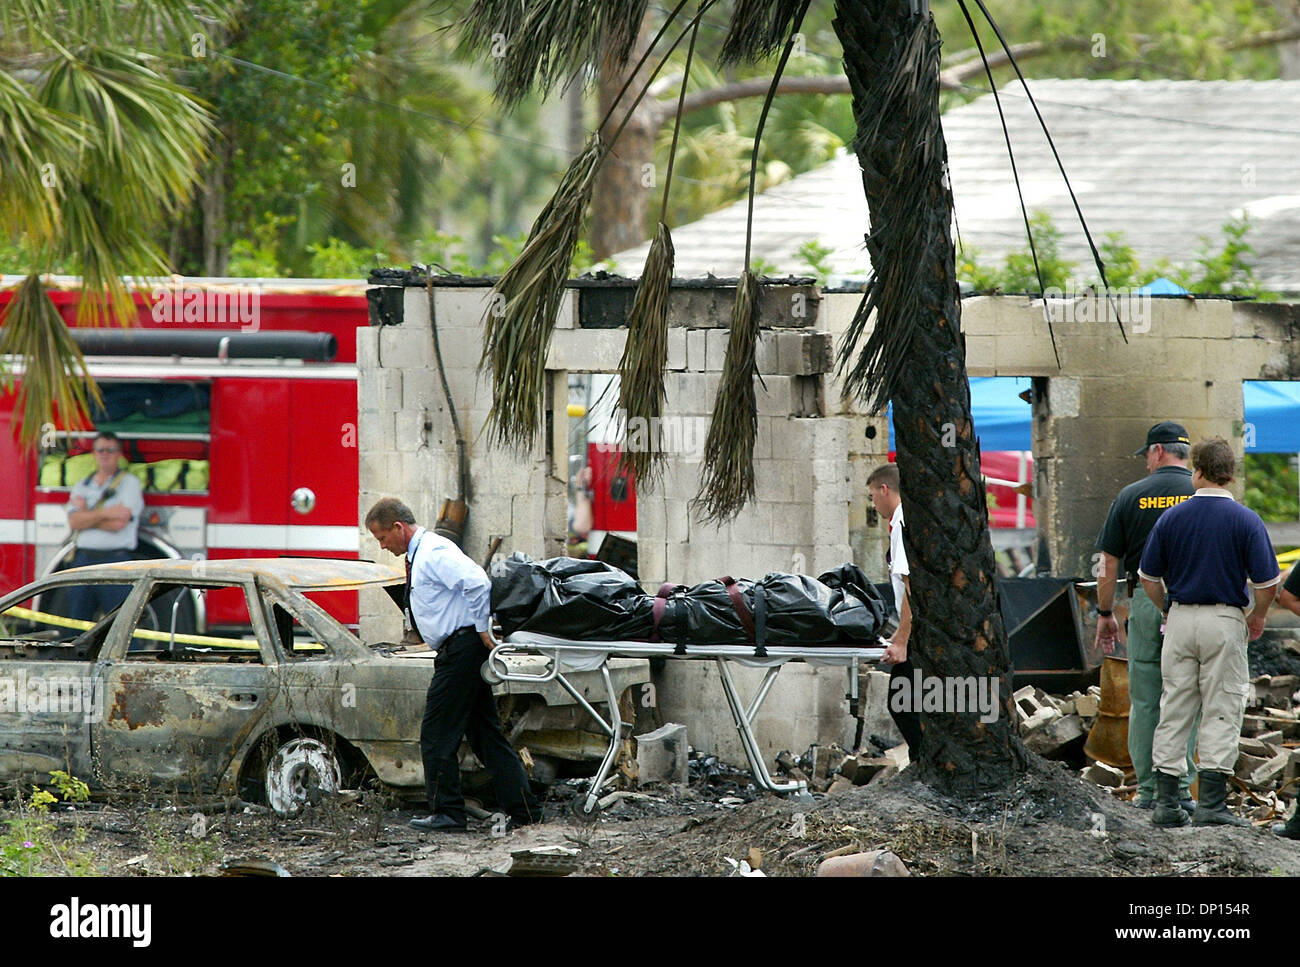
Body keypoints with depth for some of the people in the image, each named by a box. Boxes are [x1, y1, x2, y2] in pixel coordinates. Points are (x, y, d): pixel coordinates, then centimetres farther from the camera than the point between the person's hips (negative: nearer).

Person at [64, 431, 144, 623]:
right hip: (83, 560, 5)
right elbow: (74, 521, -1)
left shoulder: (129, 483, 2)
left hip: (115, 560, -5)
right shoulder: (82, 486, 16)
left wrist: (86, 514, -1)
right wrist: (105, 514, -13)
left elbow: (118, 523, -10)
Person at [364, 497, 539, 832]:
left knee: (437, 735, -6)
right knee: (486, 734, 9)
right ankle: (523, 810, 9)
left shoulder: (434, 552, -14)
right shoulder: (418, 555, 18)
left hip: (461, 650, -11)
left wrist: (482, 630, -20)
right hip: (460, 651, 11)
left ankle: (447, 813, -1)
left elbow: (477, 583, -27)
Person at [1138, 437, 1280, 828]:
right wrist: (1258, 617, 9)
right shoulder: (1246, 520, -8)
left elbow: (1148, 576, 6)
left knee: (1174, 709, 8)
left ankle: (1166, 803, 7)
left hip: (1181, 619, 3)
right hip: (1225, 620, -3)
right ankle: (1211, 803, -7)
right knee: (1221, 711, 0)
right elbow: (1266, 580, -9)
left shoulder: (1171, 518, 1)